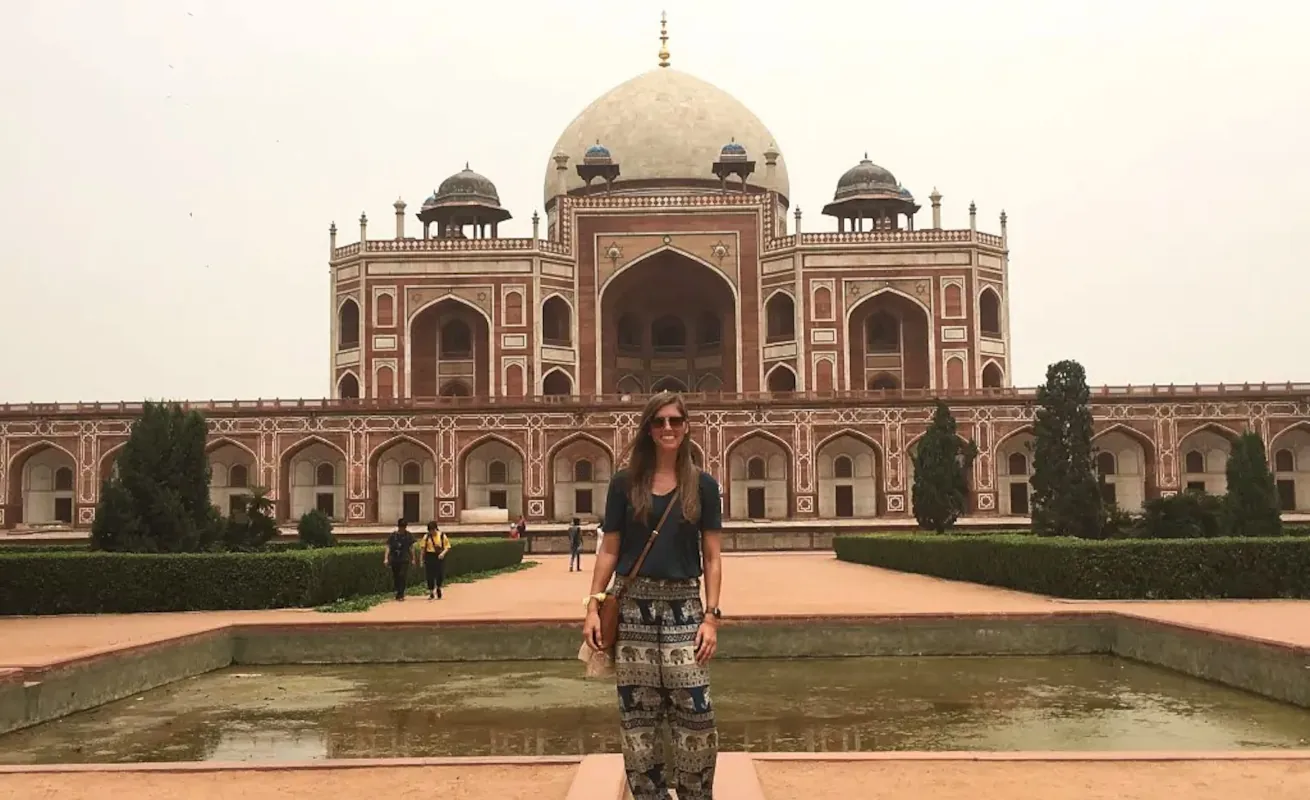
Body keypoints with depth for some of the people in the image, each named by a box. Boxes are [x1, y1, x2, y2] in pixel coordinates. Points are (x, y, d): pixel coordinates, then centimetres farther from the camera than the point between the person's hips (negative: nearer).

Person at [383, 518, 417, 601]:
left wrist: (413, 558, 7)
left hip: (404, 560, -1)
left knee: (403, 576, -13)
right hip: (394, 559, 1)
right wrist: (386, 558, -10)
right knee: (396, 577, 7)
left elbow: (411, 548, 9)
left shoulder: (408, 535, 4)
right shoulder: (393, 535, 1)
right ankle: (400, 594, 24)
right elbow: (388, 547, -1)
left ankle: (400, 595, -12)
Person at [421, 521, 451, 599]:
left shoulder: (442, 536, 1)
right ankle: (431, 593, 12)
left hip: (439, 557, -1)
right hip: (429, 557, 1)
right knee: (430, 576, 0)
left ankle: (438, 589, 20)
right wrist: (422, 560, 3)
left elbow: (447, 547, 1)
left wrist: (443, 553, -17)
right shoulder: (426, 536, 5)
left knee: (439, 575, -5)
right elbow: (423, 548, 6)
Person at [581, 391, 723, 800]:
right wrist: (593, 605, -3)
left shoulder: (702, 485, 4)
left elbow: (712, 557, 3)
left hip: (683, 606, 0)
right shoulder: (625, 483, 4)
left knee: (695, 715, -7)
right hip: (632, 606, 1)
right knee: (636, 717, 3)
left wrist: (711, 616, -5)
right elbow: (609, 550, 6)